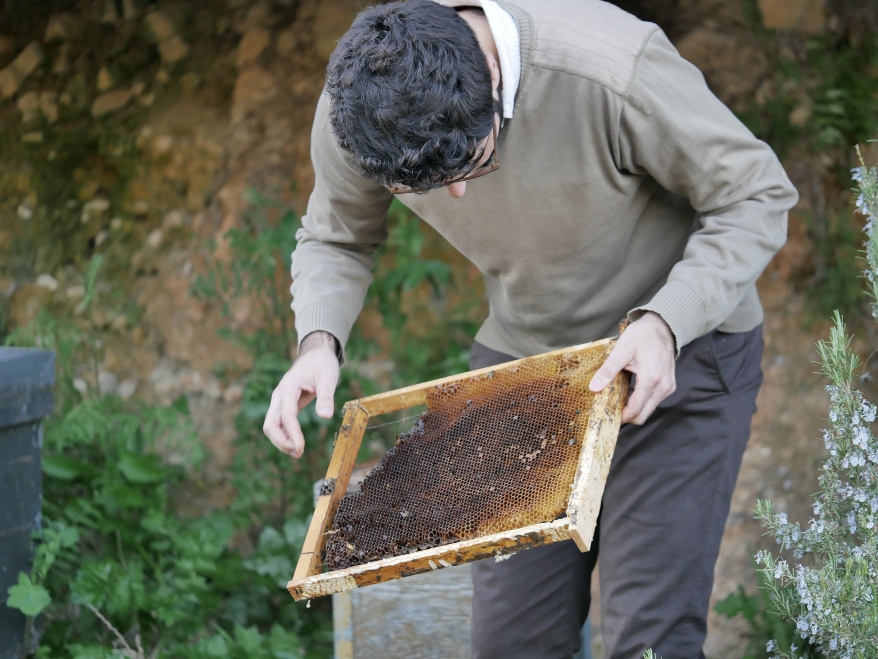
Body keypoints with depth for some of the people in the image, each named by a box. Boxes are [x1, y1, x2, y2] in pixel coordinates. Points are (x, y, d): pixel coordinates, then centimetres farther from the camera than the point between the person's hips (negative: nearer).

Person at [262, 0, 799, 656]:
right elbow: (335, 241, 3)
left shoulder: (611, 71, -33)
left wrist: (665, 324, -33)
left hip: (677, 353, -4)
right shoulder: (350, 112, -19)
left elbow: (756, 194, -20)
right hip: (523, 353, 4)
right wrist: (319, 342, -17)